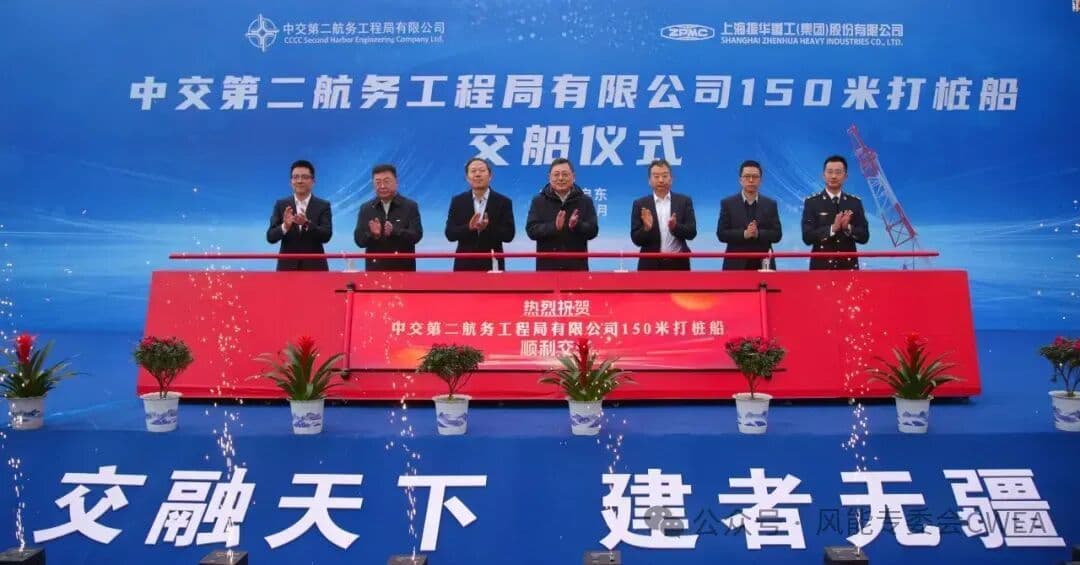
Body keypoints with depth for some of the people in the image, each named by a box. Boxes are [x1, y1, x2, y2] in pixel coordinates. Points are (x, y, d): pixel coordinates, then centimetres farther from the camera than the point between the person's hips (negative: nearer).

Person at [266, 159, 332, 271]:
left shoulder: (323, 205, 3)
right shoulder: (281, 205, 7)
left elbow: (326, 235, -9)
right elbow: (270, 237, 0)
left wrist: (306, 224, -26)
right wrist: (285, 226, -21)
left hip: (314, 267, -1)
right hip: (287, 267, 1)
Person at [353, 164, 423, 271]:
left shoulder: (410, 206, 2)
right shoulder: (366, 208, 8)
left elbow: (416, 235, -9)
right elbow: (359, 240, 1)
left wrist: (394, 231, -26)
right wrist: (373, 234, -21)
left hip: (403, 268, -1)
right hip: (375, 268, 2)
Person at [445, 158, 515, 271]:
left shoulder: (503, 202, 2)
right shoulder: (457, 201, 6)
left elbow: (509, 235, -3)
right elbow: (450, 233, 0)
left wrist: (488, 227, -20)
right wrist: (468, 227, -18)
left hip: (492, 264, -1)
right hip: (465, 264, 1)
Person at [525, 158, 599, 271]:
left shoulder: (585, 201, 9)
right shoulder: (538, 201, 7)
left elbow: (593, 230, 1)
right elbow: (531, 230, -4)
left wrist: (577, 225, -22)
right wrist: (554, 227, -22)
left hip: (577, 266, 1)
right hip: (547, 266, 0)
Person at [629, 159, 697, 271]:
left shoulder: (684, 201, 6)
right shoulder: (640, 204, 4)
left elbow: (692, 233, -1)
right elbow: (636, 239, 0)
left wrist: (675, 227, -20)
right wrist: (646, 228, -20)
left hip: (678, 264, 1)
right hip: (651, 265, -1)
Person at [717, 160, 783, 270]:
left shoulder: (770, 204, 9)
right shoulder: (728, 203, 4)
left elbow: (777, 234, 4)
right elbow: (721, 233, -2)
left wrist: (758, 233, -15)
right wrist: (744, 234, -17)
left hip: (763, 264, 2)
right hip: (736, 264, -1)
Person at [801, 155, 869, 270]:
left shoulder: (855, 202, 8)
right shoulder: (812, 202, 0)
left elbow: (864, 236, 4)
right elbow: (807, 237, -9)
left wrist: (848, 228, -15)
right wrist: (832, 228, -22)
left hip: (848, 265, 3)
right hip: (821, 265, -2)